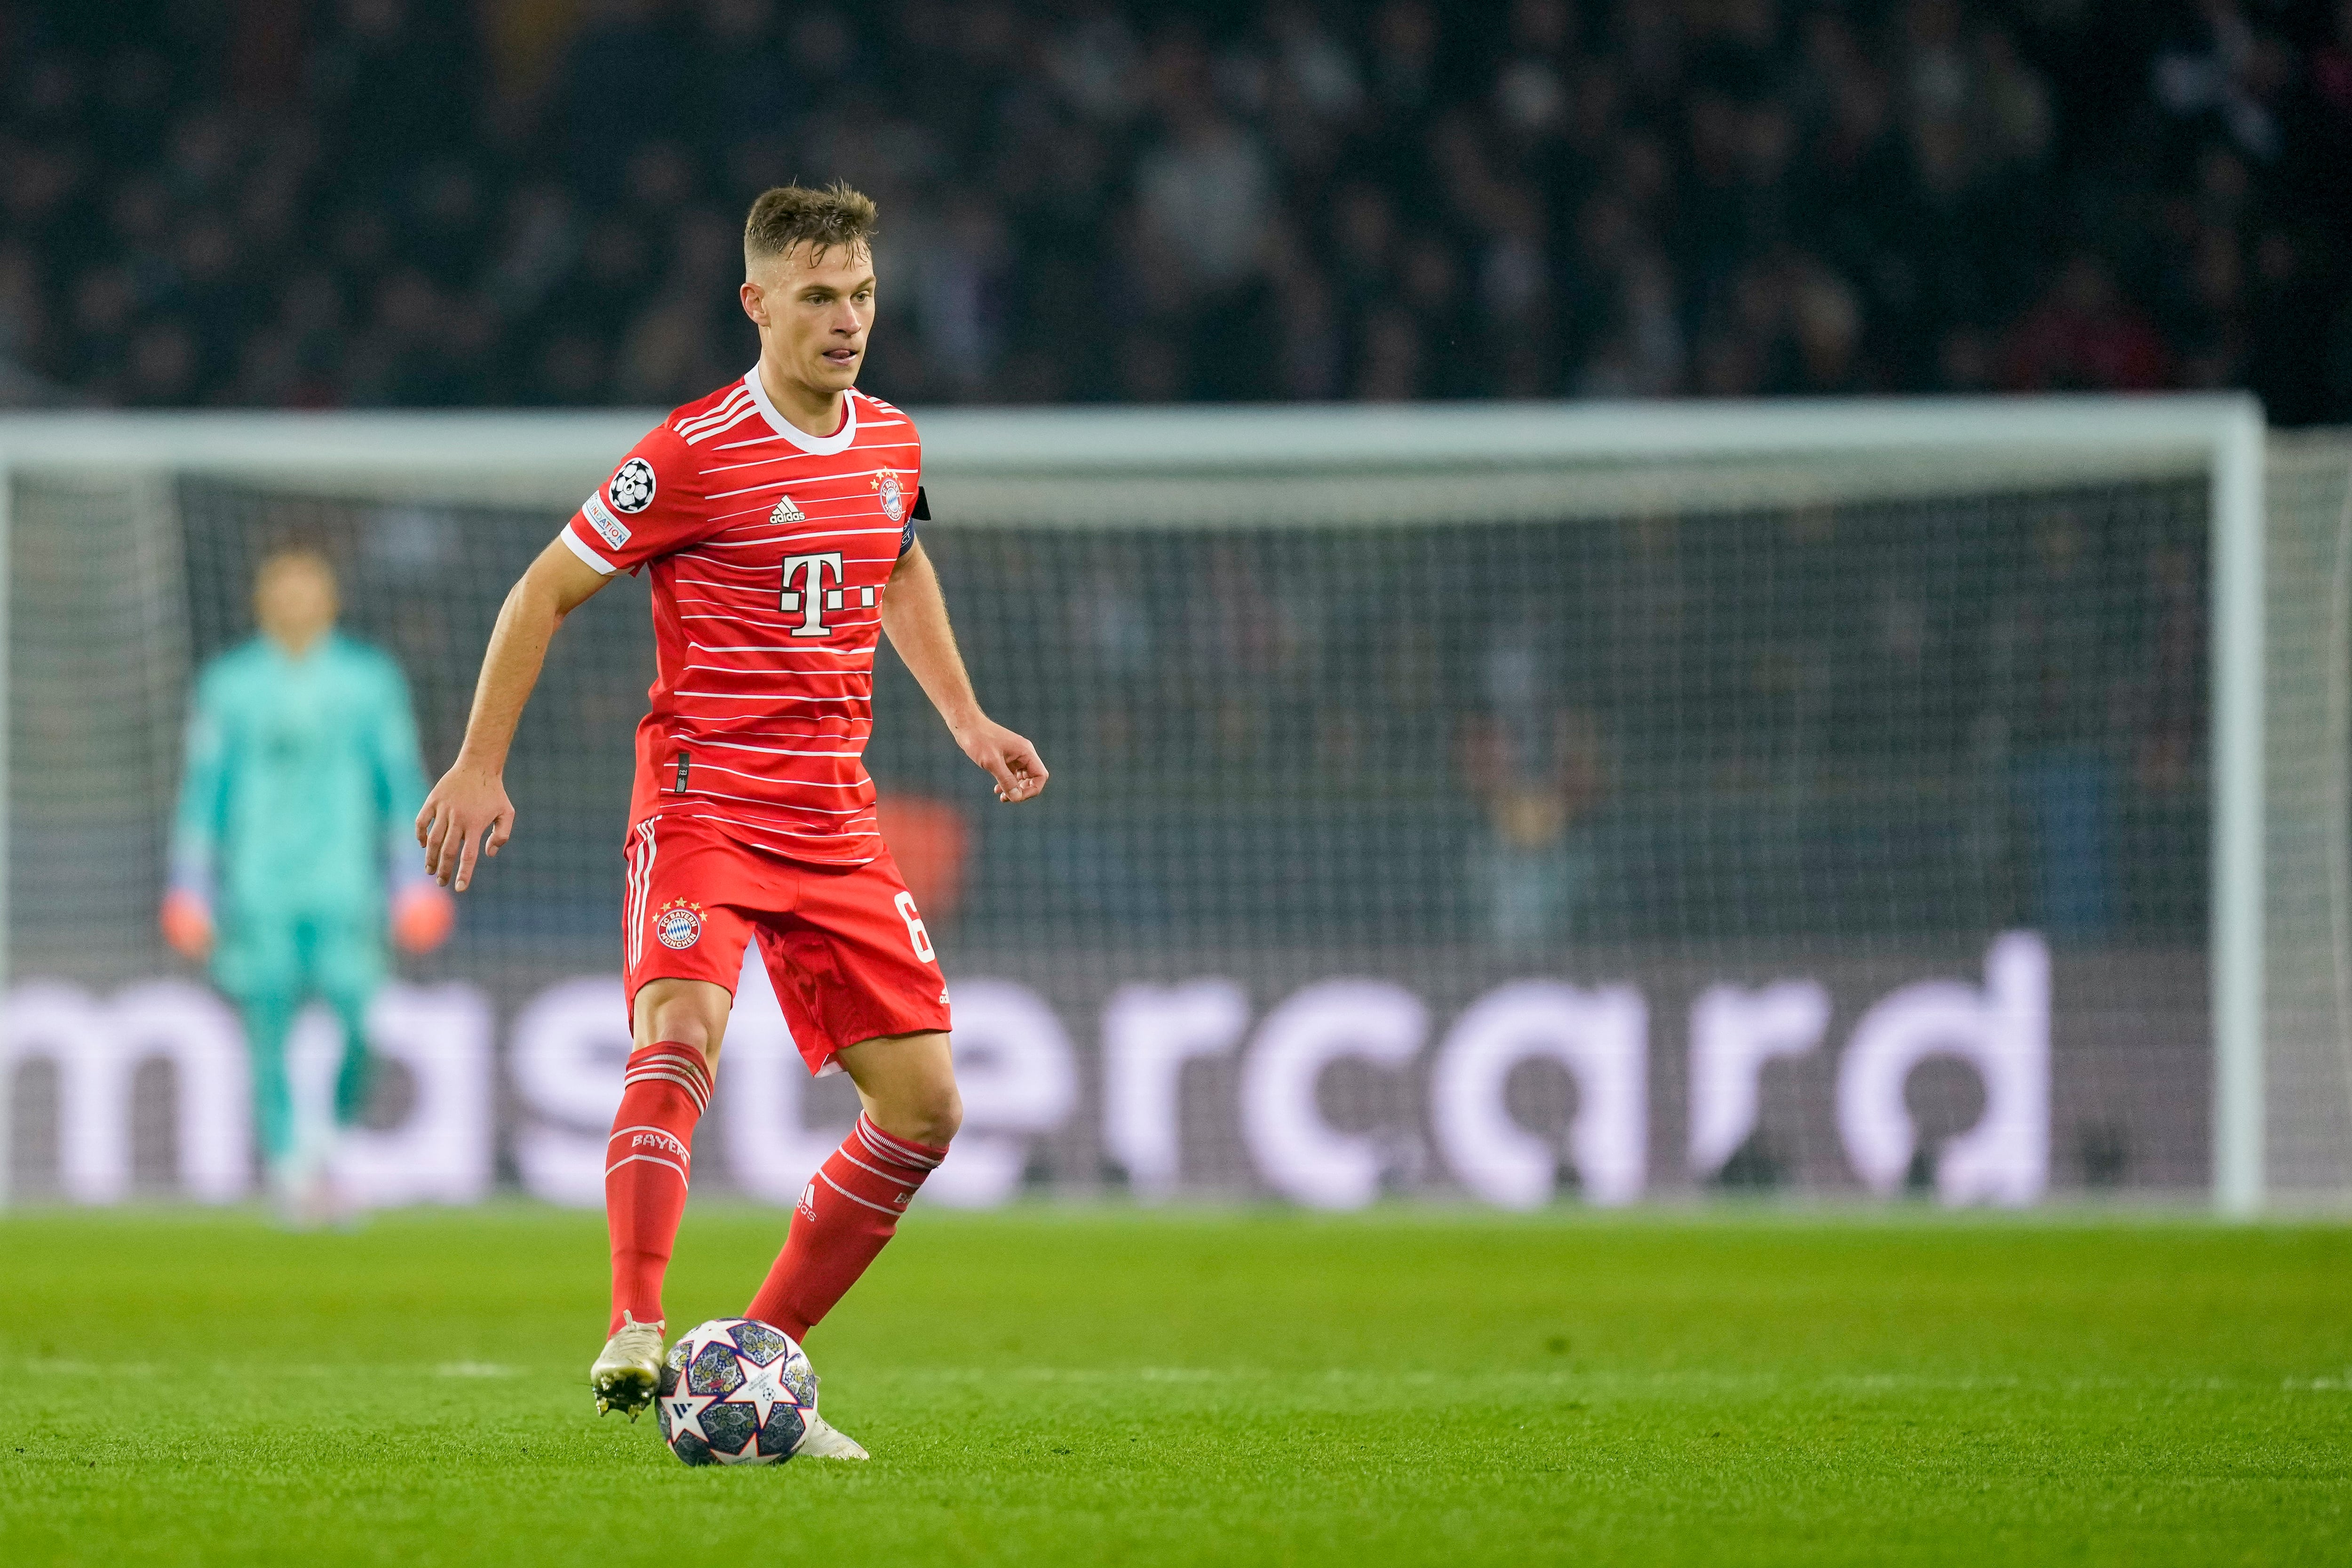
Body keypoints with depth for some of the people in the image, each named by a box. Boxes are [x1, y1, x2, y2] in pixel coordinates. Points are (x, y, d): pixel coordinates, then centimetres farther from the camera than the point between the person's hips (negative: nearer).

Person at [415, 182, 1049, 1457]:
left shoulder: (890, 441, 9)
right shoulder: (694, 452, -10)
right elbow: (546, 592, -1)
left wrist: (965, 719, 24)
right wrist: (479, 766, -5)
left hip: (835, 821, 6)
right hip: (703, 806, -6)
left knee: (923, 1104, 1)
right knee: (681, 1033, -31)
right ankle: (637, 1340, -37)